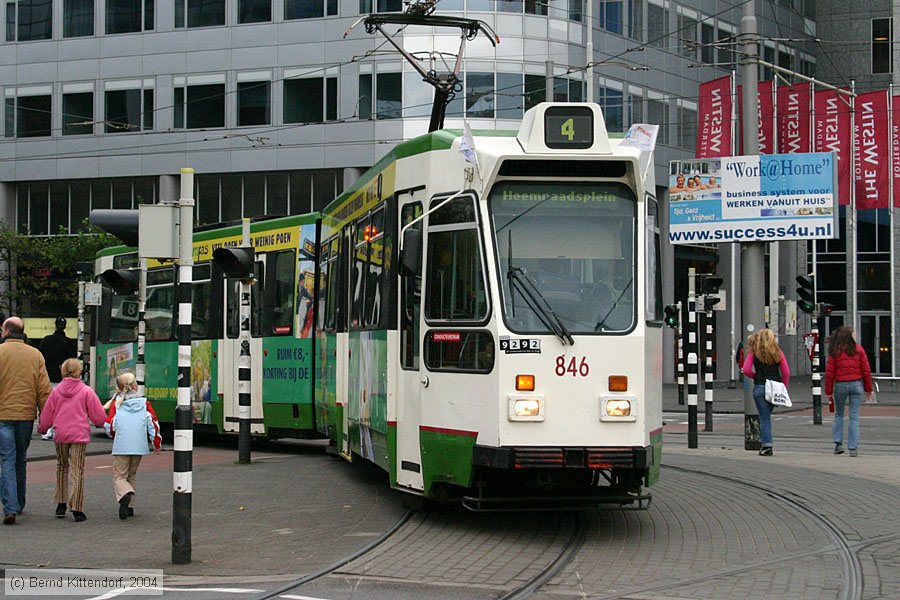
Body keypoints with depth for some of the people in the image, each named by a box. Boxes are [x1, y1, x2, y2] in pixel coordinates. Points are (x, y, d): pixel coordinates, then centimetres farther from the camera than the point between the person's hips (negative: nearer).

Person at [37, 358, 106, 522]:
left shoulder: (56, 391, 1)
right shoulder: (86, 391, -5)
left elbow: (46, 417, 8)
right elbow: (98, 416, -2)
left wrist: (41, 429, 27)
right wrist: (103, 423, 20)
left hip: (60, 435, 2)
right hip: (79, 435, -2)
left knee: (62, 467, 20)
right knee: (78, 471, -1)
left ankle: (61, 504, 21)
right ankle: (77, 509, -5)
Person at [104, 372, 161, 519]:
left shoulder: (117, 403, 1)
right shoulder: (144, 402, 4)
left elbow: (109, 426, 0)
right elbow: (153, 423, 1)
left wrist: (114, 436, 23)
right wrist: (156, 443, 11)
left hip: (121, 447, -2)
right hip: (139, 446, 2)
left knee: (119, 476, 0)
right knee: (131, 475, 19)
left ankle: (125, 495, -31)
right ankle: (130, 506, 16)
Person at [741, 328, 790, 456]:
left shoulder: (753, 353, 0)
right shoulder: (778, 353, 5)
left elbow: (746, 369, -9)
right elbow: (786, 372, 2)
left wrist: (755, 376, 8)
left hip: (760, 387, -2)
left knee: (764, 418, 2)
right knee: (766, 416, 16)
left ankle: (767, 445, -4)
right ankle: (765, 443, 13)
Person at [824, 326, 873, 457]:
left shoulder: (835, 351, -2)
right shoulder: (858, 349, 0)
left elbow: (829, 372, -3)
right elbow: (866, 370, 1)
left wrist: (828, 391, 3)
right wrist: (868, 388, 9)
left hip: (840, 385, 0)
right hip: (856, 384, 0)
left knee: (839, 414, 17)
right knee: (854, 417, 2)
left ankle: (838, 443, 6)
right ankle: (853, 448, -2)